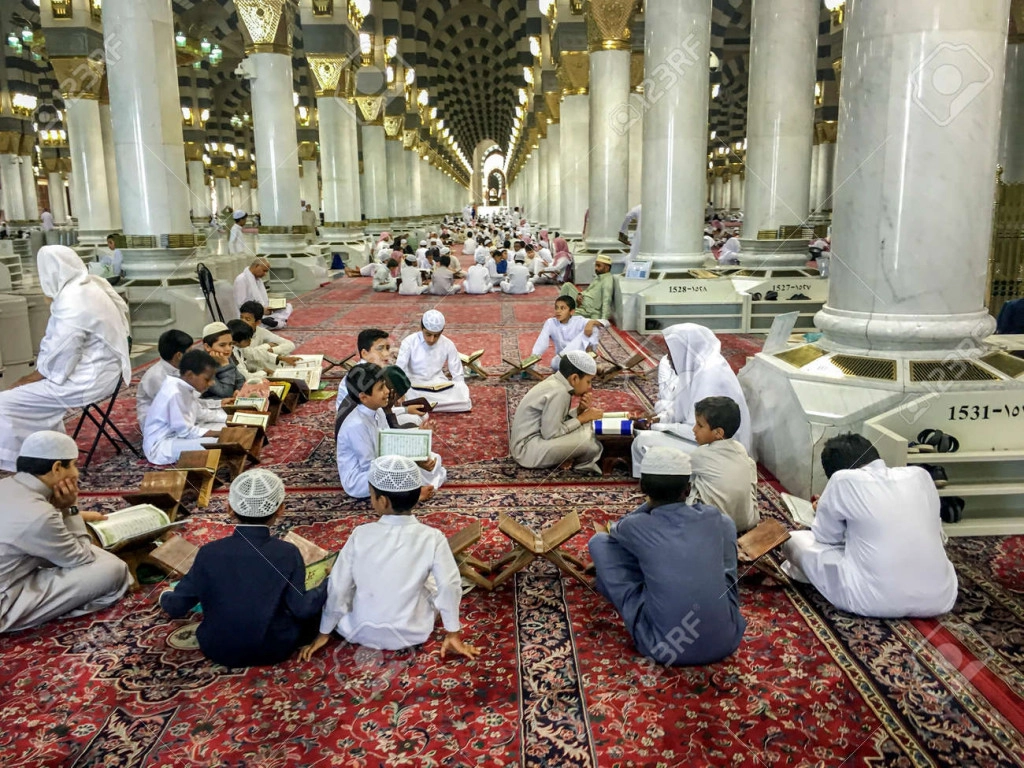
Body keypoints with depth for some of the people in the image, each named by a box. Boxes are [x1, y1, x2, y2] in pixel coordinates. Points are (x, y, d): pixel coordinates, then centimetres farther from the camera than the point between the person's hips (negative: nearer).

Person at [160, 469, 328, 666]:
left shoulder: (209, 552, -15)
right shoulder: (288, 553, -19)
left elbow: (177, 607, -7)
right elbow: (302, 608, -16)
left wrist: (165, 597, 16)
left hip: (219, 651, 2)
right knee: (312, 608, 18)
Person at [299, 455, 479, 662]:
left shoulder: (361, 534, -17)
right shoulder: (432, 537, -19)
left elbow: (338, 587, -10)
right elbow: (450, 586, -16)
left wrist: (324, 633, 5)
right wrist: (453, 634, -1)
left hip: (362, 633, 1)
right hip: (411, 634, -1)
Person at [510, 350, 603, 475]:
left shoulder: (556, 382, 4)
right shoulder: (559, 392, -22)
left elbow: (558, 420, 9)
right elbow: (551, 433, -23)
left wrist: (580, 410, -5)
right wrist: (581, 418, -14)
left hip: (535, 437, 10)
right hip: (528, 450, -10)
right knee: (586, 437, -23)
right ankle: (585, 465, 5)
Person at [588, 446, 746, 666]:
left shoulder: (637, 527, -9)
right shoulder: (713, 518, -2)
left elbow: (615, 530, 18)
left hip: (664, 648, -2)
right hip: (727, 640, 3)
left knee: (600, 541, 7)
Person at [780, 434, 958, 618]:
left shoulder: (843, 480, -5)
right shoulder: (920, 475, 7)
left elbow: (825, 537, 7)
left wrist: (828, 510, 28)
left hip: (874, 601, -5)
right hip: (940, 599, 5)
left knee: (794, 541, 13)